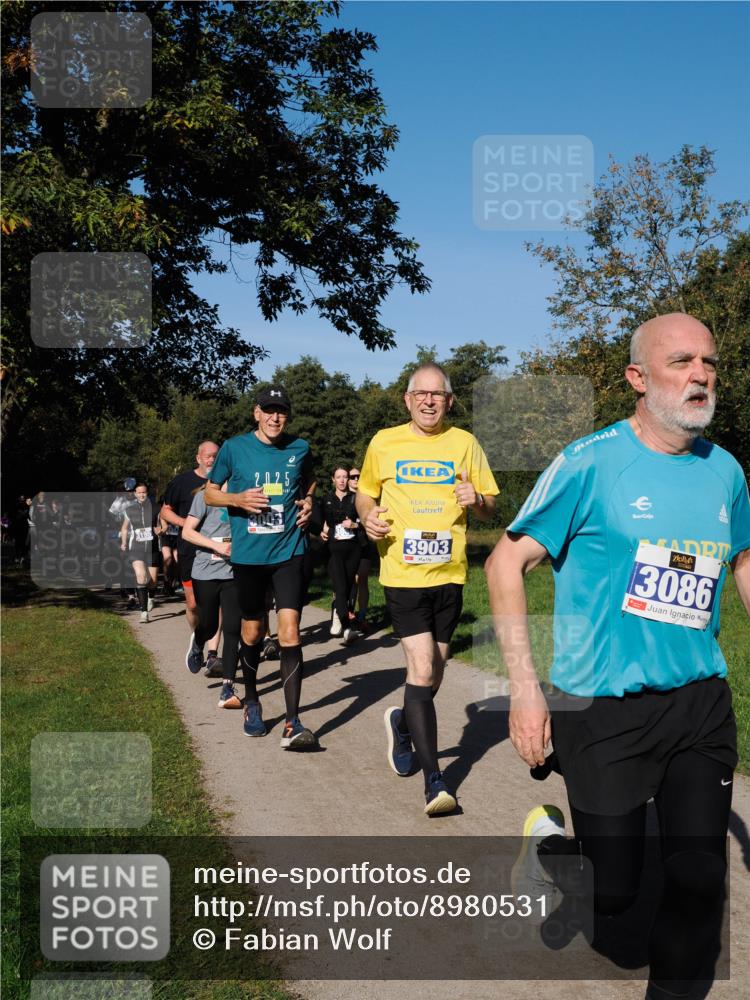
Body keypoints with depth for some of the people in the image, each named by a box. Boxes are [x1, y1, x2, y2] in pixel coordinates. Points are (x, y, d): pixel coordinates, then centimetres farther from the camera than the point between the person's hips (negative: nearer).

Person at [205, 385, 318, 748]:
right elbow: (210, 493, 7)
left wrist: (308, 502, 3)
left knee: (289, 632, -11)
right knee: (252, 632, 13)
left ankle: (292, 723, -11)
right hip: (248, 554, 0)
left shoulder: (299, 449, 3)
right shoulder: (234, 448, -2)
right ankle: (251, 701, 37)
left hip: (288, 552, 0)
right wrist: (238, 498, -13)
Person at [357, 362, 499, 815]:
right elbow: (365, 494, 16)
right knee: (423, 670, -12)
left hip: (449, 573, 3)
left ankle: (403, 723, 45)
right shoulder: (384, 443, 3)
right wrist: (369, 517, -5)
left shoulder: (464, 443, 5)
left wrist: (476, 499, -14)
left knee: (434, 673, 14)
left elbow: (490, 508, 9)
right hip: (403, 573, -2)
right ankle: (434, 779, -6)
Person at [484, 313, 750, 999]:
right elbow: (506, 562, -8)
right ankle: (549, 842, 34)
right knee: (611, 895, 3)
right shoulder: (591, 463, -11)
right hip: (603, 709, -4)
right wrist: (525, 689, -14)